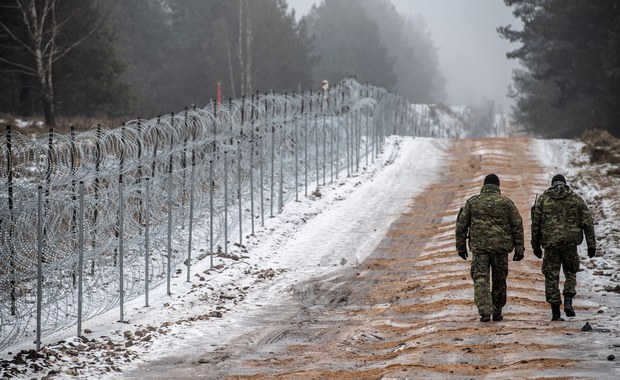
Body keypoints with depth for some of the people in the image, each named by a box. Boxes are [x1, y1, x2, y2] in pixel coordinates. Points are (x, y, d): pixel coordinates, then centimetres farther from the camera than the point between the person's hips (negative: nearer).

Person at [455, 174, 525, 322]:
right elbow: (517, 226, 2)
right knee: (499, 279, 14)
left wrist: (461, 247, 13)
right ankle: (497, 312, 21)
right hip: (501, 247, 1)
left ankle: (485, 311, -20)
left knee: (480, 278, -3)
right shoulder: (506, 202, 4)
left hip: (479, 247, -1)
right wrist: (519, 249, 5)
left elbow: (461, 225, 6)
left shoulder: (472, 202, 5)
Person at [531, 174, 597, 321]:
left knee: (551, 277, 6)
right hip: (570, 242, 0)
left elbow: (535, 224, 6)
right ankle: (568, 302, -3)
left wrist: (536, 245, 12)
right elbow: (587, 222, 1)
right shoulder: (576, 198, 5)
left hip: (550, 243, 0)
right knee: (570, 272, 18)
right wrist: (591, 244, 3)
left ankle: (555, 312, 3)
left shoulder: (543, 199, 6)